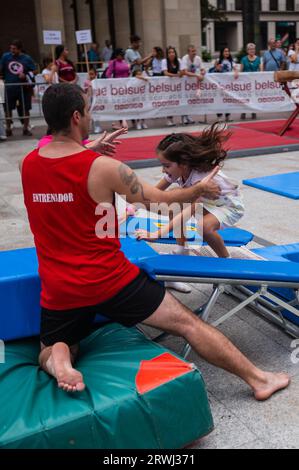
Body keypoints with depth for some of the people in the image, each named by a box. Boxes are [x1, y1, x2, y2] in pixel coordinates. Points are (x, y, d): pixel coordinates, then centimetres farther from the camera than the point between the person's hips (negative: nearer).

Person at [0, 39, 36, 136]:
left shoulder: (27, 58, 0)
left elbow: (34, 71, 3)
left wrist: (26, 75, -13)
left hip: (24, 88, 0)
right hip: (10, 87, 1)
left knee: (25, 109, 4)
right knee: (8, 109, 5)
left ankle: (25, 129, 16)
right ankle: (8, 129, 16)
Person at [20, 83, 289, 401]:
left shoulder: (27, 164, 0)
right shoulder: (103, 168, -15)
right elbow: (159, 199, -3)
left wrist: (90, 150, 30)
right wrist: (200, 190, 14)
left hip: (57, 291, 5)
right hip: (110, 281, -4)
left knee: (49, 354, 28)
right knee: (188, 324, 7)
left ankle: (58, 358, -7)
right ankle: (257, 379, 14)